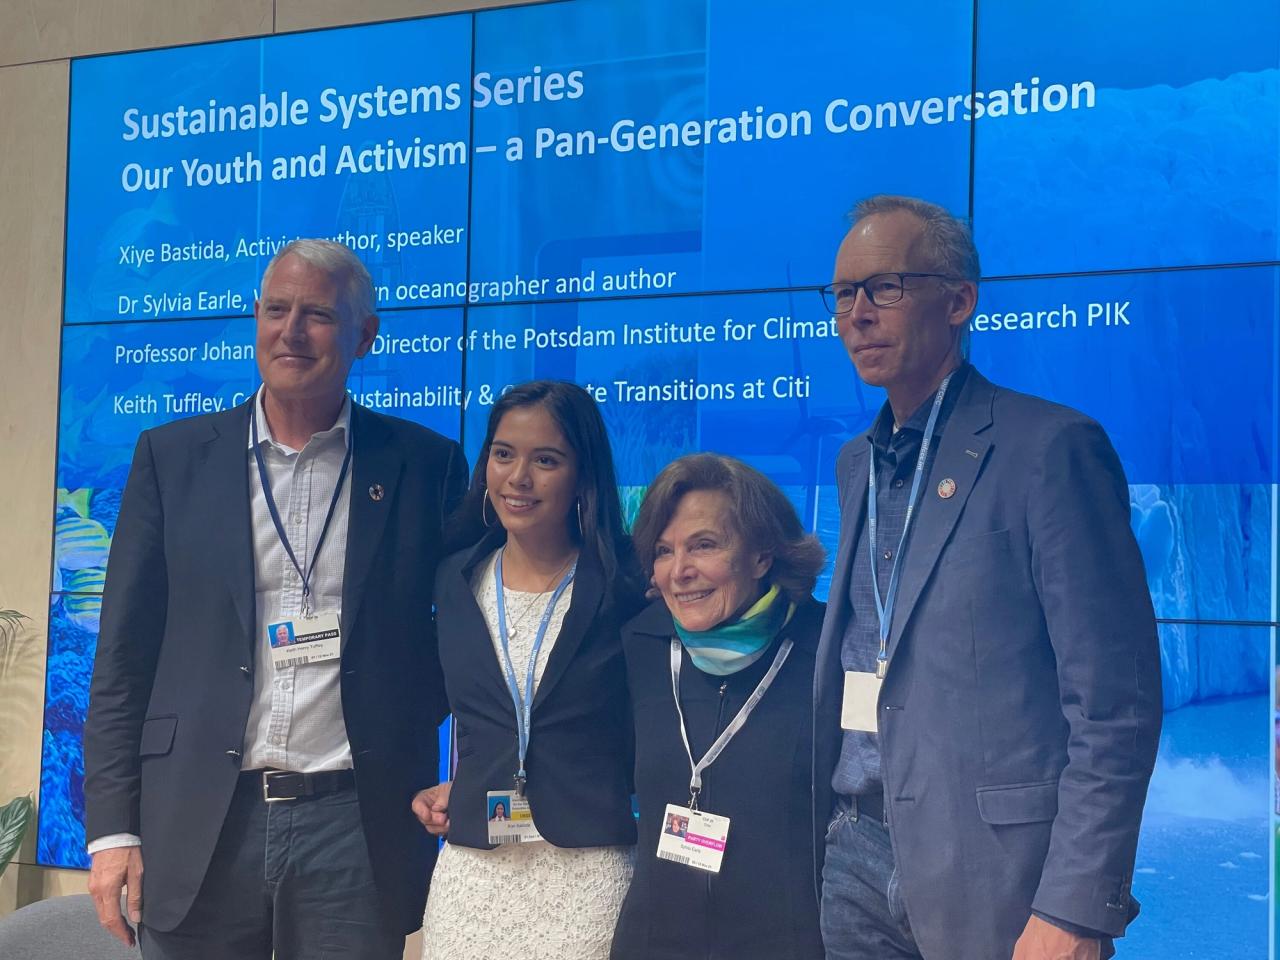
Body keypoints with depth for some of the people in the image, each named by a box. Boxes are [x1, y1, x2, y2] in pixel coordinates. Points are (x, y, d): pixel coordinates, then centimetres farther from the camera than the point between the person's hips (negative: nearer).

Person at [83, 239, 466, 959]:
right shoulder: (172, 457, 5)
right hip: (197, 826, 1)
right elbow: (124, 656, 5)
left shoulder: (427, 464, 3)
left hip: (357, 824, 0)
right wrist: (113, 826, -1)